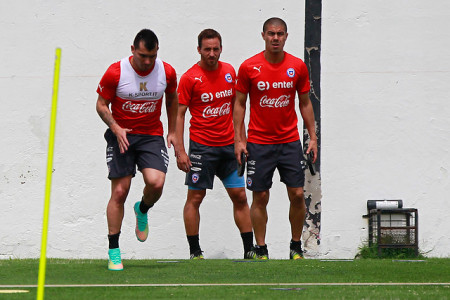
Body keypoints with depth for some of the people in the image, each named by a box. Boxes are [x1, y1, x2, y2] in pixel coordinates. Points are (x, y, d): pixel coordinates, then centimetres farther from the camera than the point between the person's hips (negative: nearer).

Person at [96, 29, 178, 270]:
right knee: (119, 192, -5)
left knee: (156, 182, -21)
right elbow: (101, 105, -2)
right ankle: (114, 252, 5)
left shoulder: (167, 72, -4)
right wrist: (116, 128, -17)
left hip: (152, 136, 2)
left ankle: (142, 211, 16)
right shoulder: (115, 72, -12)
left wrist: (172, 131, 13)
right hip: (121, 136, -2)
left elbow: (172, 100, 15)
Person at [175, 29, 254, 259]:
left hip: (229, 145, 4)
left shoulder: (229, 71, 7)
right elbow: (179, 114, -6)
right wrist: (180, 151, -11)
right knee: (195, 197, -1)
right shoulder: (190, 77, -7)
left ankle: (249, 249, 9)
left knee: (240, 196, 3)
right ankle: (195, 251, 6)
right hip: (201, 145, -4)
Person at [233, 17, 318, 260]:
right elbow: (240, 104, 3)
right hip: (259, 143, -1)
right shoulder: (248, 67, -4)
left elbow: (305, 103, 10)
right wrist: (239, 139, -3)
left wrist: (313, 137, 6)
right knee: (260, 197, 1)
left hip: (290, 142, 2)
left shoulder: (297, 67, 1)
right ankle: (261, 251, 10)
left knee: (297, 194, -1)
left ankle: (296, 247, 14)